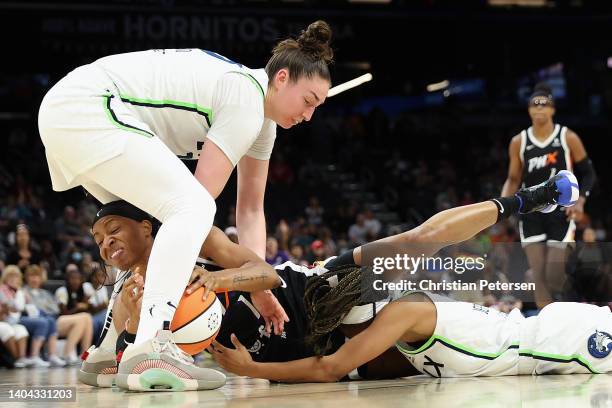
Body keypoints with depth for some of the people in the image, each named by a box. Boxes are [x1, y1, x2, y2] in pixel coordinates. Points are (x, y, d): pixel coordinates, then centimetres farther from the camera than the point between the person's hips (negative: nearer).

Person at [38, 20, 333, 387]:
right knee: (194, 208, -22)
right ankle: (147, 349, -36)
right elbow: (202, 194, -16)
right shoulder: (247, 100, -14)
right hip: (86, 111, -11)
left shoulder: (263, 119, 16)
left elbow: (250, 209, 17)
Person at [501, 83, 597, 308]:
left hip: (561, 213, -2)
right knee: (539, 276, -3)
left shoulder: (568, 138, -4)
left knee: (555, 277, -7)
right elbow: (514, 179, 10)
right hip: (531, 214, 3)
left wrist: (580, 201, -13)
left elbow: (588, 174, 2)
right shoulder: (519, 142, 3)